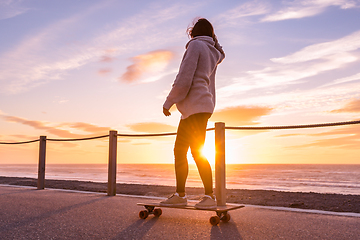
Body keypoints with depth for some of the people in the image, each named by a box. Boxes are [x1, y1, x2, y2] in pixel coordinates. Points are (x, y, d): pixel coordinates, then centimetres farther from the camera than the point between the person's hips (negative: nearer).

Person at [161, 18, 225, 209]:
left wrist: (168, 102, -6)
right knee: (179, 151, 9)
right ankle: (180, 195, 12)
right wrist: (213, 38, 32)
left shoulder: (196, 45, -5)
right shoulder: (213, 53, 18)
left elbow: (184, 80, -14)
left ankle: (210, 196, -5)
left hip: (196, 106, -9)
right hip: (196, 108, 9)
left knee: (197, 152, -9)